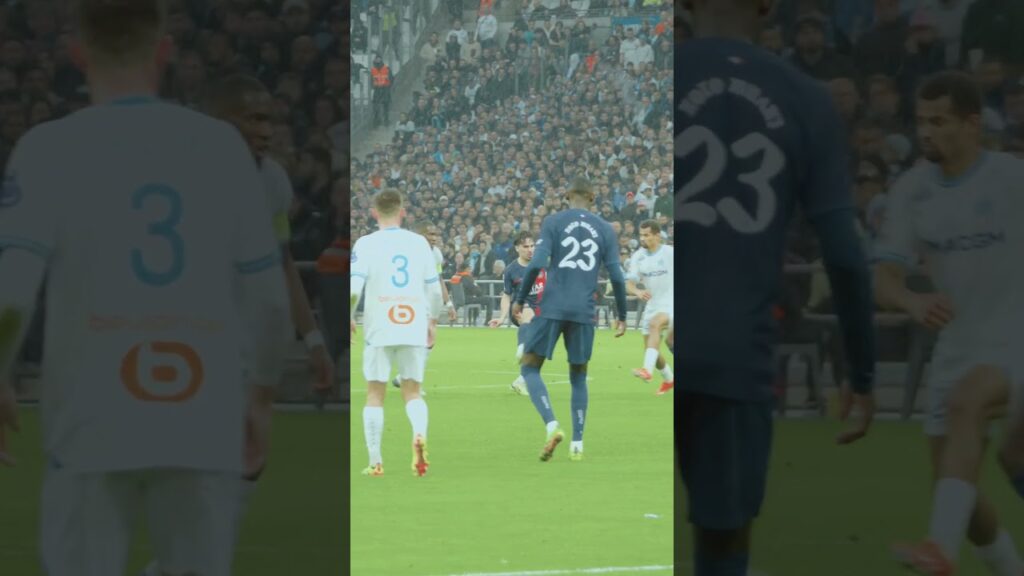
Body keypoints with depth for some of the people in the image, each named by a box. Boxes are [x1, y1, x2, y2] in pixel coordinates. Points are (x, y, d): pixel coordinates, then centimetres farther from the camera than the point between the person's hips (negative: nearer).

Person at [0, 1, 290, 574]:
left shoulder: (50, 148, -2)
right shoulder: (223, 145, 5)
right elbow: (267, 296, 5)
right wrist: (261, 396, 19)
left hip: (93, 425, -2)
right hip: (207, 428, 2)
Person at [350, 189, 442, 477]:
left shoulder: (366, 244, -4)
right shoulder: (419, 242, 5)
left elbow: (353, 288, -12)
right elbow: (434, 289, 7)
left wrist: (348, 317, 5)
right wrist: (430, 321, 21)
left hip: (379, 329, -2)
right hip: (414, 328, 2)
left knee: (375, 394, 7)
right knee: (412, 391, 10)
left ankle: (375, 461, 4)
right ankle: (420, 434, -20)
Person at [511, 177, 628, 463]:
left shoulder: (553, 222, 1)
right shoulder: (605, 230, 8)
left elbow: (537, 263, -10)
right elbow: (616, 276, 5)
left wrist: (520, 299, 0)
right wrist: (621, 316, 16)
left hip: (552, 307, -3)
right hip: (584, 311, 3)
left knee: (529, 367, 7)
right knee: (578, 377, 15)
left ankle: (552, 426, -15)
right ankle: (577, 444, 10)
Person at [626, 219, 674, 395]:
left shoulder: (671, 253, -11)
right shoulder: (638, 257, 0)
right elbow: (629, 284, -5)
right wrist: (637, 292, -27)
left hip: (670, 303, -6)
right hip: (652, 306, 6)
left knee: (654, 323, -35)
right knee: (651, 349, 8)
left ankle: (647, 370, -44)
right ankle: (669, 379, 35)